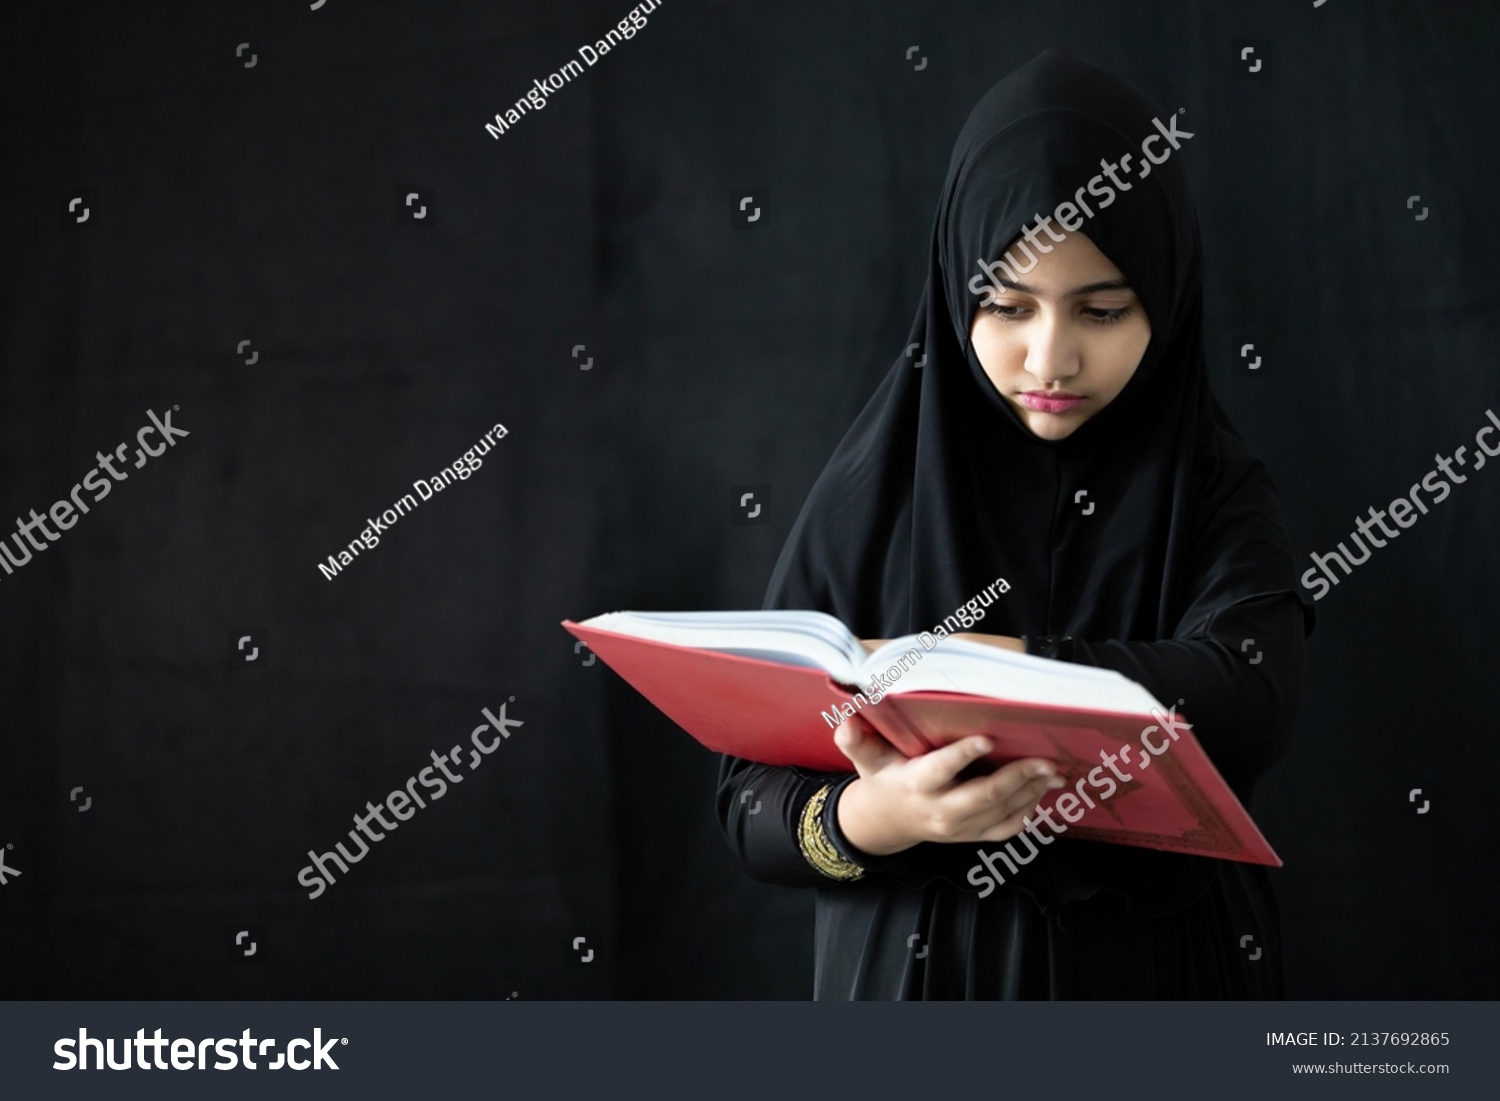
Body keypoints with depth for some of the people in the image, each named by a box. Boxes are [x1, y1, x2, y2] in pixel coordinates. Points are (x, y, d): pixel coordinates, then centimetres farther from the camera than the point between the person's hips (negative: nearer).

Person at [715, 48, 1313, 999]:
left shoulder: (1215, 490, -6)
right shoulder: (874, 493, -6)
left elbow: (1252, 700, -26)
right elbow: (752, 798, -8)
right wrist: (874, 818, -29)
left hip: (1160, 977, 0)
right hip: (915, 970, 0)